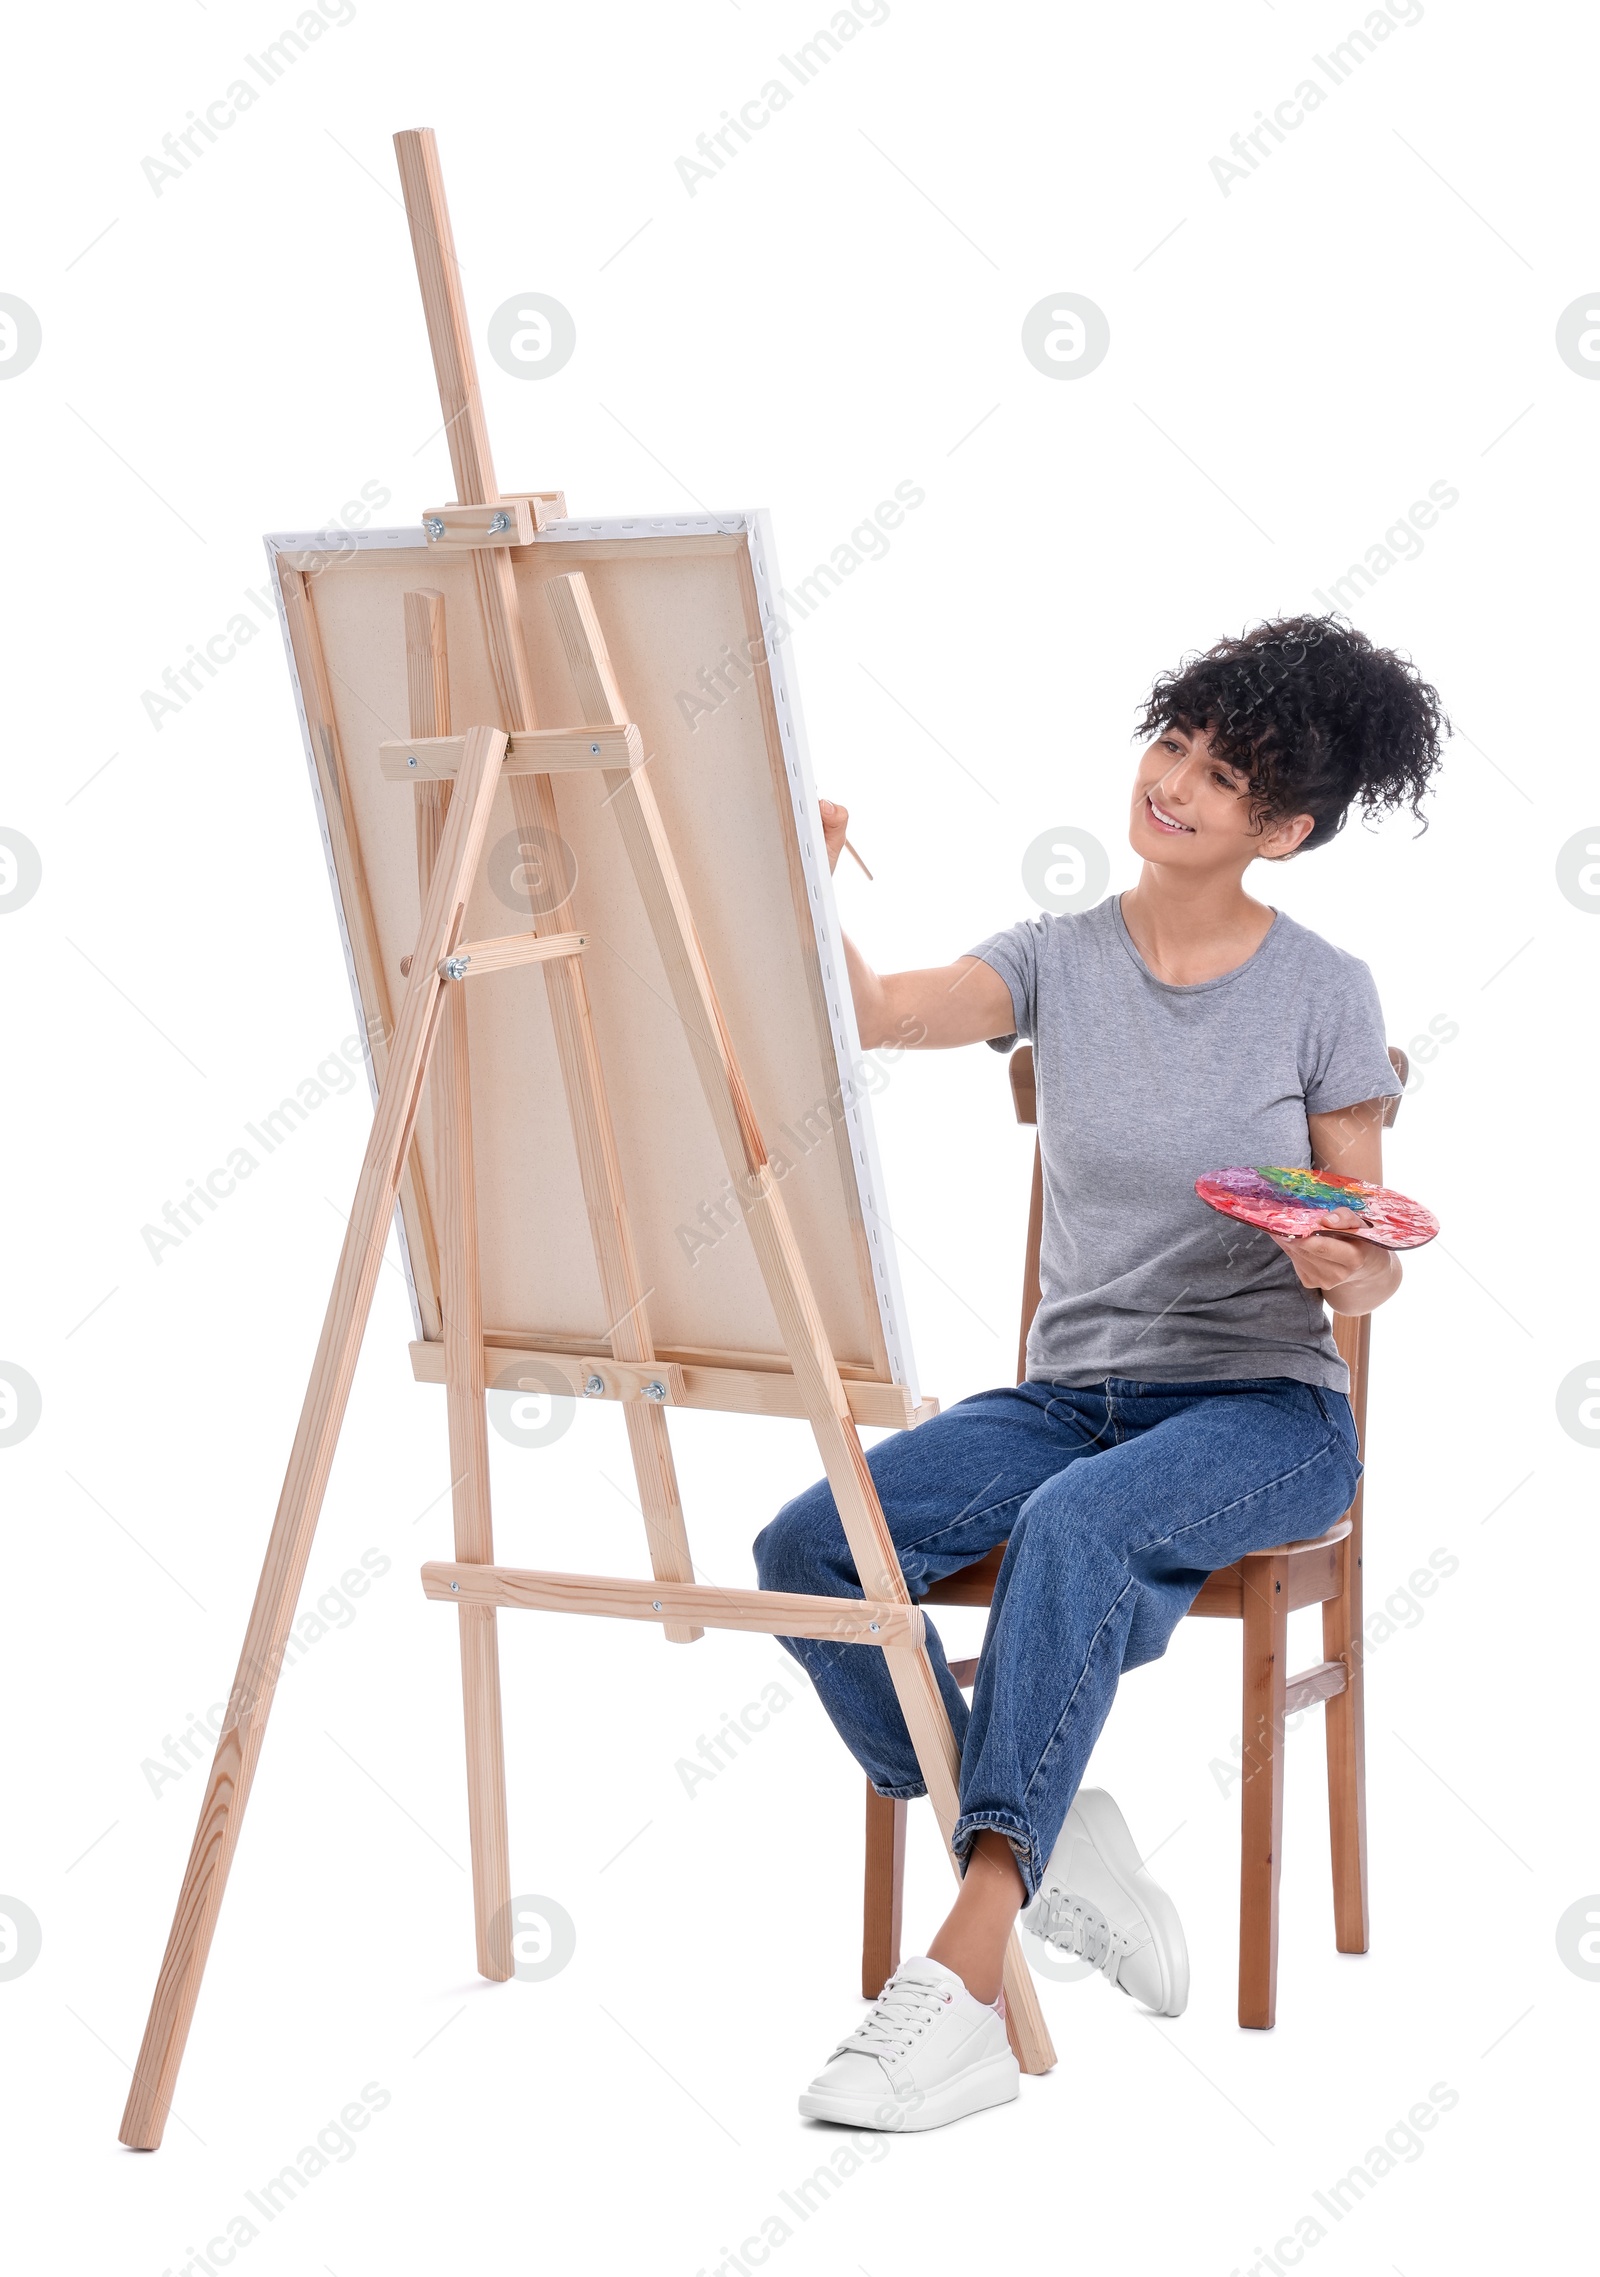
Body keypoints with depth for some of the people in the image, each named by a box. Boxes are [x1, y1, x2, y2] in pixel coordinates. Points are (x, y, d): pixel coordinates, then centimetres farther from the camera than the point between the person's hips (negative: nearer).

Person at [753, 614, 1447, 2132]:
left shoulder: (1323, 995, -1)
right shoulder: (1055, 964, 4)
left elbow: (1368, 1263, 3)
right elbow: (877, 1014, -16)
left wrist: (1350, 1268, -20)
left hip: (1262, 1409, -4)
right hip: (1069, 1397, 4)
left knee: (1075, 1525, -38)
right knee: (805, 1548, -22)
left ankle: (965, 1977, -42)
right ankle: (1055, 1842, -8)